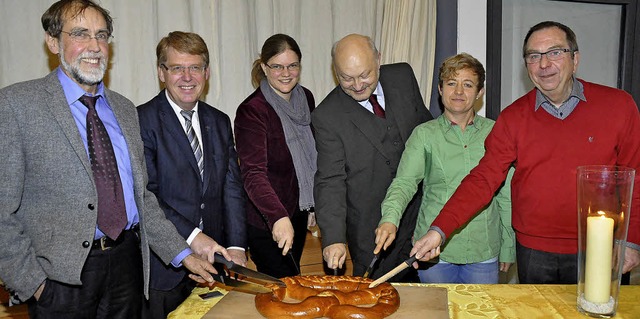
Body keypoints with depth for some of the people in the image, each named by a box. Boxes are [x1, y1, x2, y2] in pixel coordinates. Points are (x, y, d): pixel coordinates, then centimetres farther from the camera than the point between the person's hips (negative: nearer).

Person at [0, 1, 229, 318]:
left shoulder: (125, 109, 9)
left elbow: (141, 195, 10)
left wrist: (183, 253, 4)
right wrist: (30, 283, -12)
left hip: (128, 263, 5)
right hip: (62, 275, -4)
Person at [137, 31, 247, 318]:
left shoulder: (219, 122, 9)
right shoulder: (142, 120, -9)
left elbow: (231, 188, 4)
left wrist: (236, 246, -6)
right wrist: (192, 236, -20)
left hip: (212, 258, 5)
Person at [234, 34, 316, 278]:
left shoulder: (305, 98, 2)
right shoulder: (251, 111, -20)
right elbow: (253, 173, -30)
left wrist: (313, 205, 13)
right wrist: (278, 217, -44)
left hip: (298, 212, 7)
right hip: (265, 220, -6)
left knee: (294, 283, 20)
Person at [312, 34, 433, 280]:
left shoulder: (403, 77, -4)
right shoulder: (326, 117, -17)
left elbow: (426, 125, 11)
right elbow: (330, 181, -18)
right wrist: (334, 237, -28)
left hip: (420, 212, 4)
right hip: (371, 230, -4)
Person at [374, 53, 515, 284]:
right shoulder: (424, 134, -1)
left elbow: (506, 196, 7)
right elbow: (404, 182, -14)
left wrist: (508, 249, 8)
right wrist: (390, 219, -33)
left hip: (484, 252, 1)